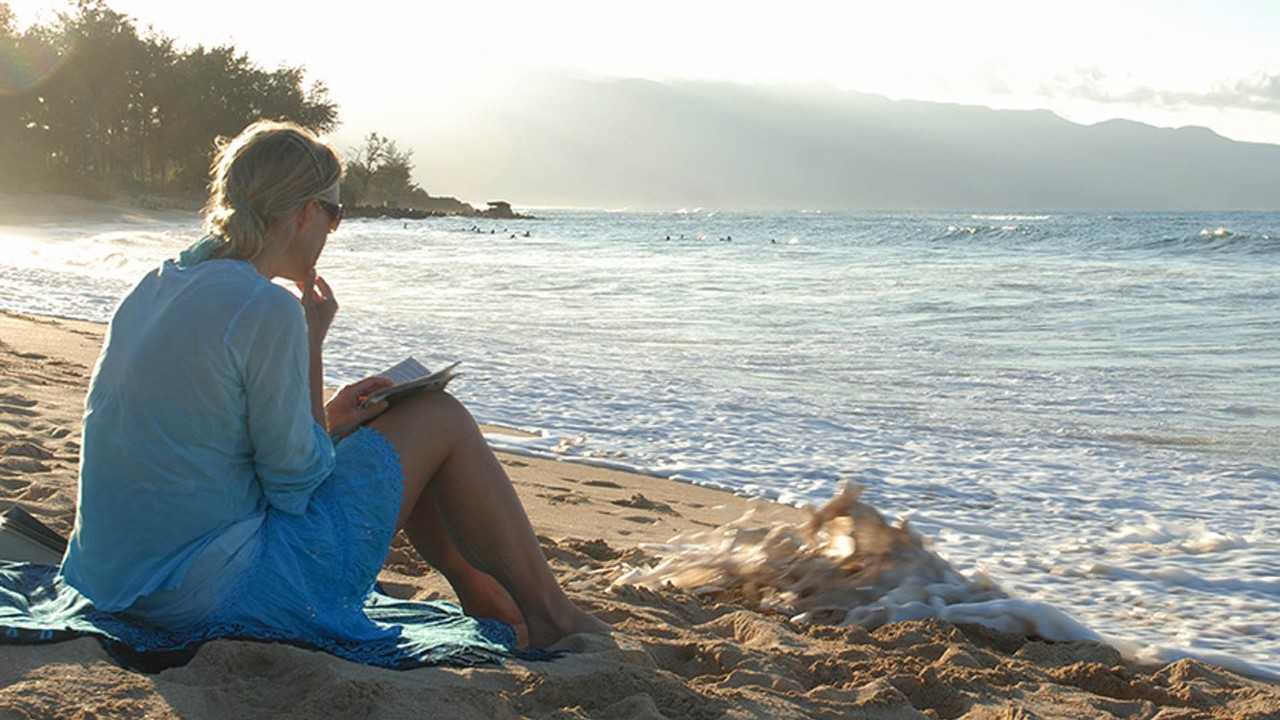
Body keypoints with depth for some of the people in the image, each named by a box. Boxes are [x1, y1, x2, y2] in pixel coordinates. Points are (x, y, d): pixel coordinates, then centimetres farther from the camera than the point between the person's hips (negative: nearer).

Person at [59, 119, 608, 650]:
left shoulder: (156, 287, 7)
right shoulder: (266, 310, -20)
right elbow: (298, 482, -13)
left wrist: (327, 421, 13)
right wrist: (312, 342, -6)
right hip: (218, 598, -9)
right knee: (439, 419, 2)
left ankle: (480, 593, 33)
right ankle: (551, 618, 14)